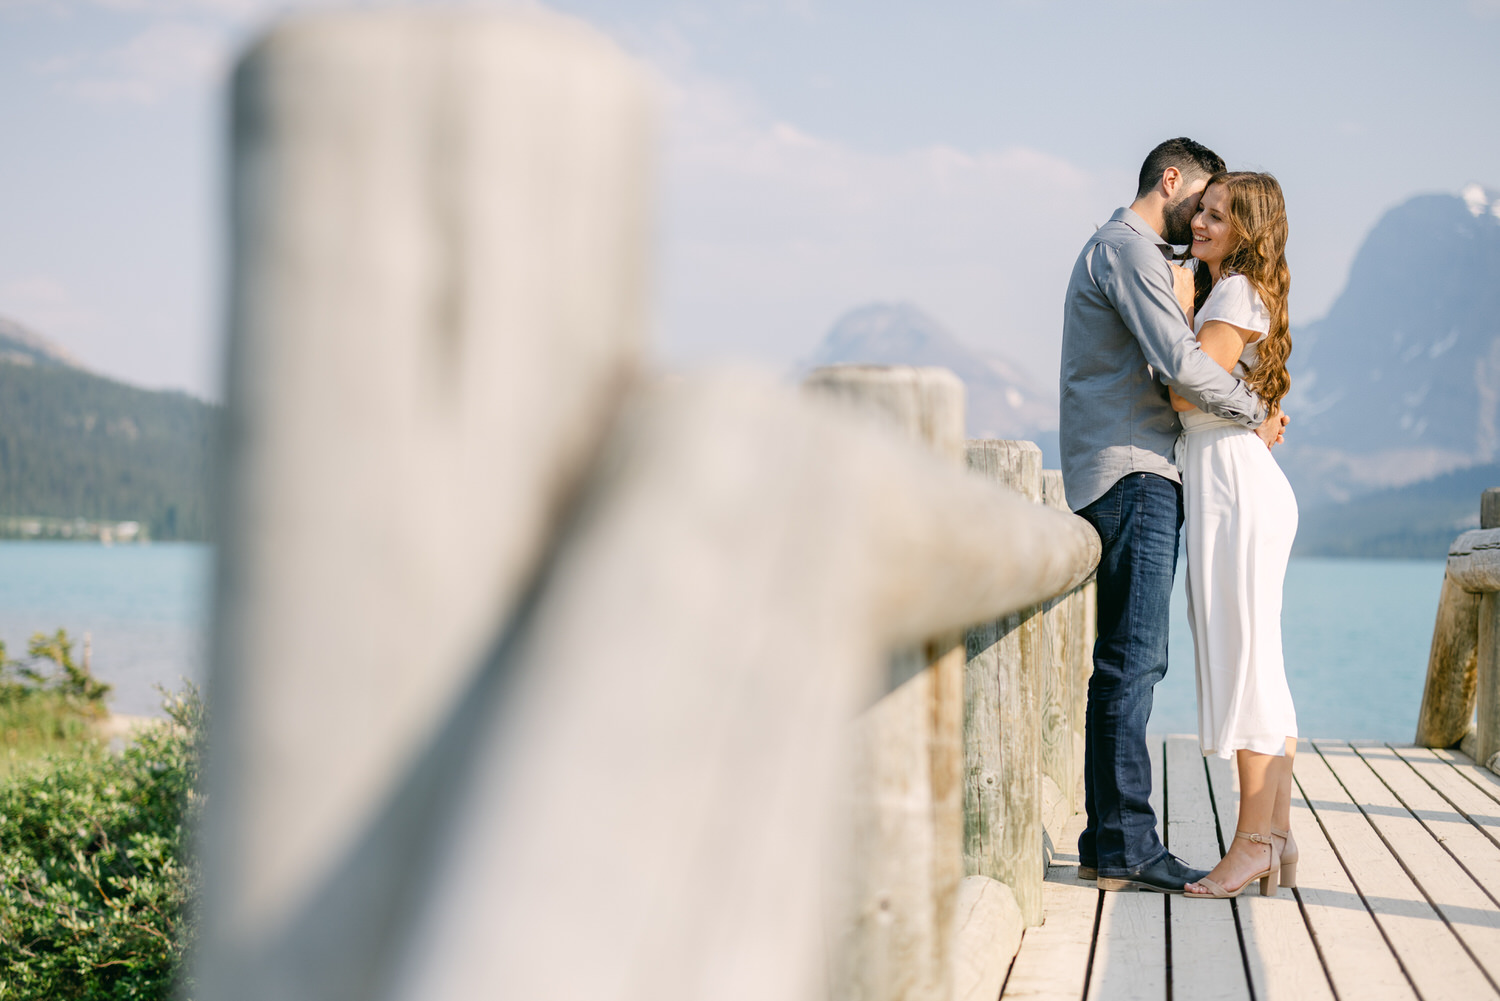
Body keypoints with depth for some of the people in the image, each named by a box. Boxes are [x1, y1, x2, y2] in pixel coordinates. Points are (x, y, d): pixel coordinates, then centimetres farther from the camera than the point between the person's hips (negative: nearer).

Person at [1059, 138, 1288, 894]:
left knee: (1128, 661, 9)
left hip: (1136, 477, 11)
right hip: (1131, 472, -11)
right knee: (1133, 659, -11)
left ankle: (1107, 843, 11)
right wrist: (1256, 413, -6)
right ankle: (1126, 849, -11)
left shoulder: (1134, 254, 26)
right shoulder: (1127, 248, -8)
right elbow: (1182, 364, -19)